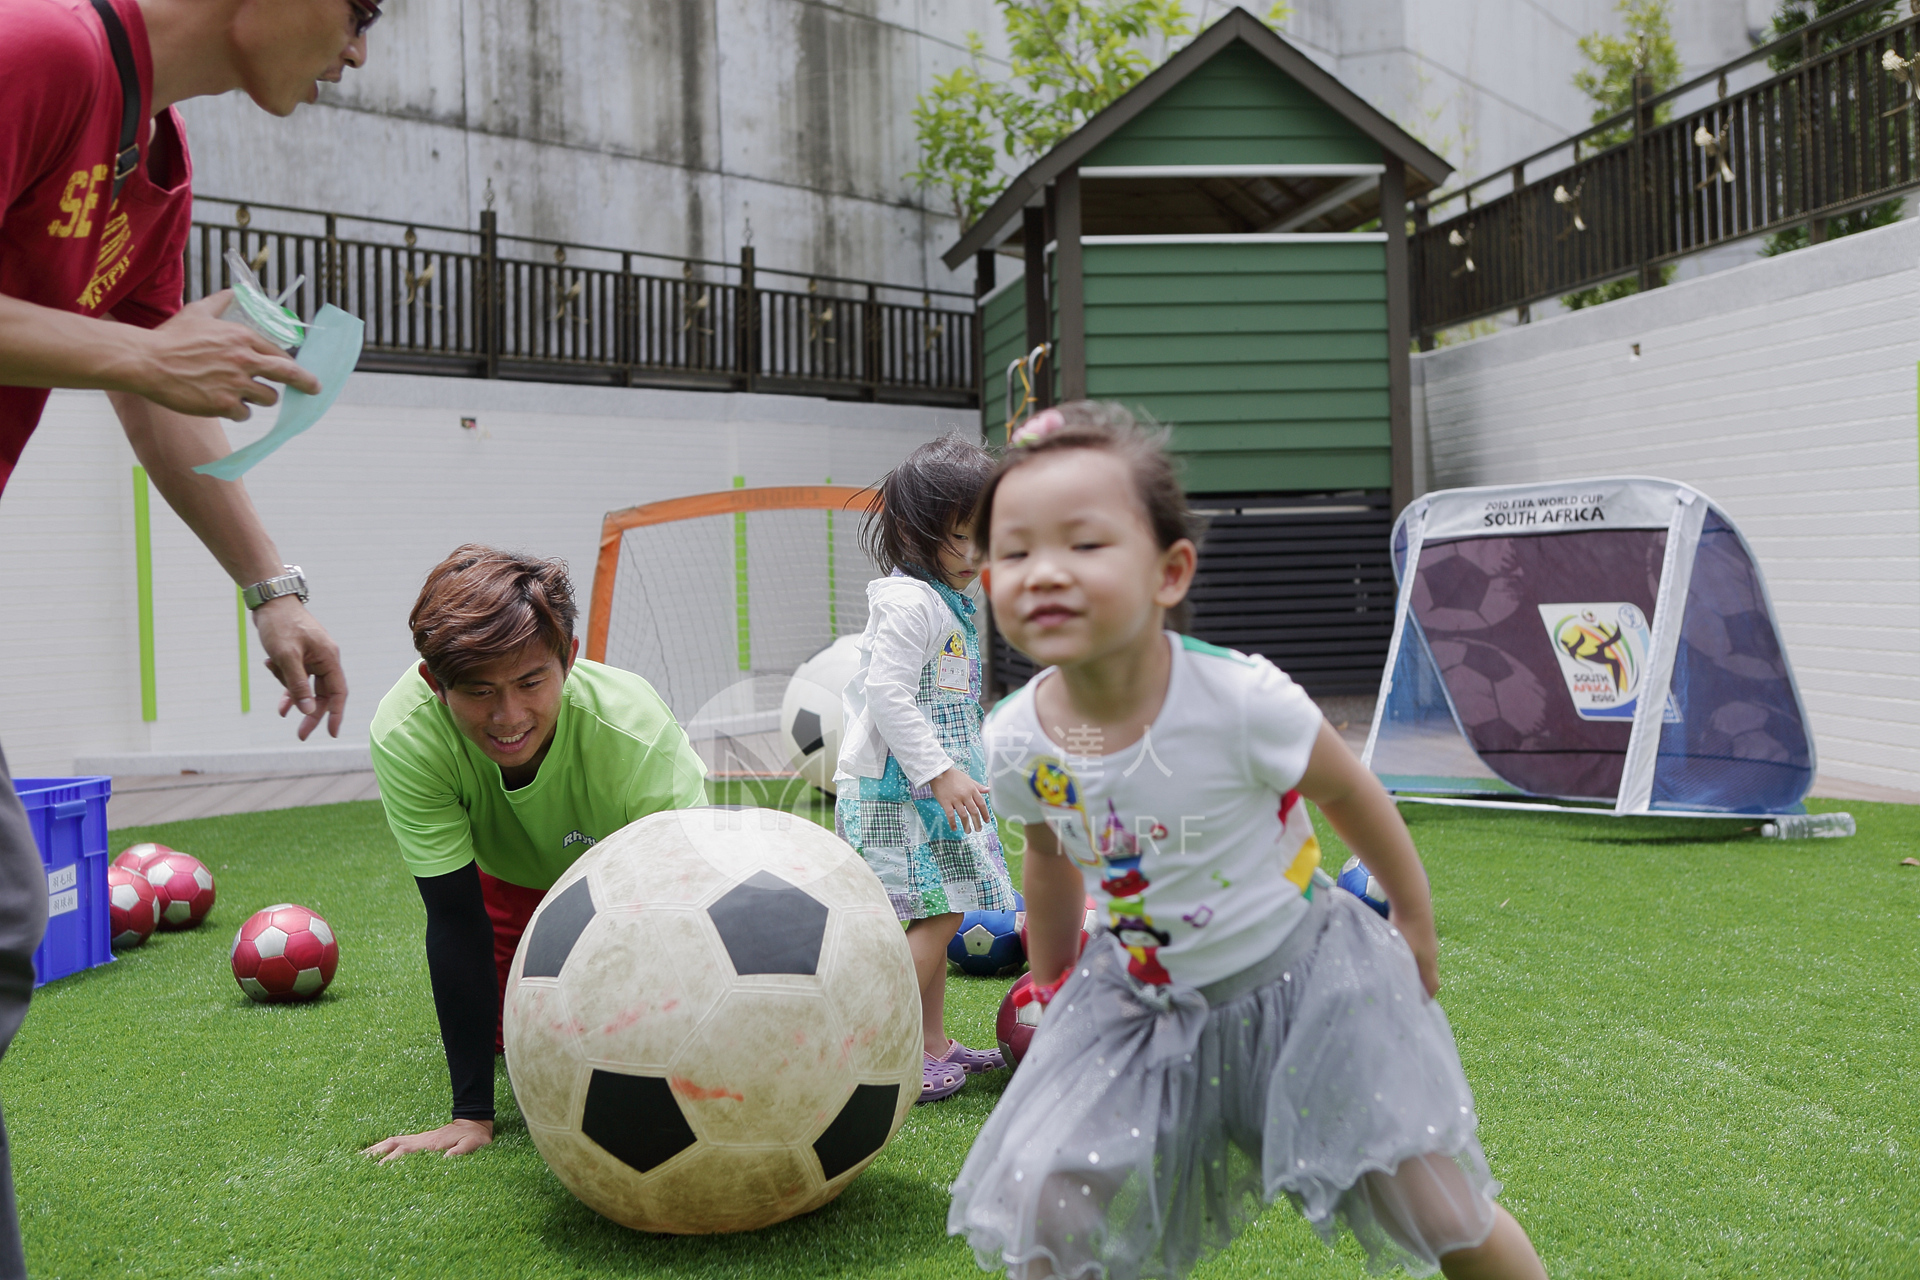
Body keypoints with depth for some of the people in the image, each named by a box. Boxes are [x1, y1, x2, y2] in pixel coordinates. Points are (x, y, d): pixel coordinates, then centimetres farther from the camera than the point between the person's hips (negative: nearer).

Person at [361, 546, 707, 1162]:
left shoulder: (636, 733, -44)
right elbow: (454, 918, -32)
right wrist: (471, 1113, -33)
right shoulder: (404, 736, -39)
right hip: (511, 870, 1)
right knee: (504, 1032, -3)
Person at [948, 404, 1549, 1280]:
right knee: (1037, 1209, -8)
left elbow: (1347, 793, -8)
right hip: (1144, 1003, 3)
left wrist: (1415, 925, 6)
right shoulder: (1016, 744, -15)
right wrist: (1051, 986, 20)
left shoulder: (1241, 701, -28)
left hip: (1297, 981, -3)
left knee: (1437, 1209, 0)